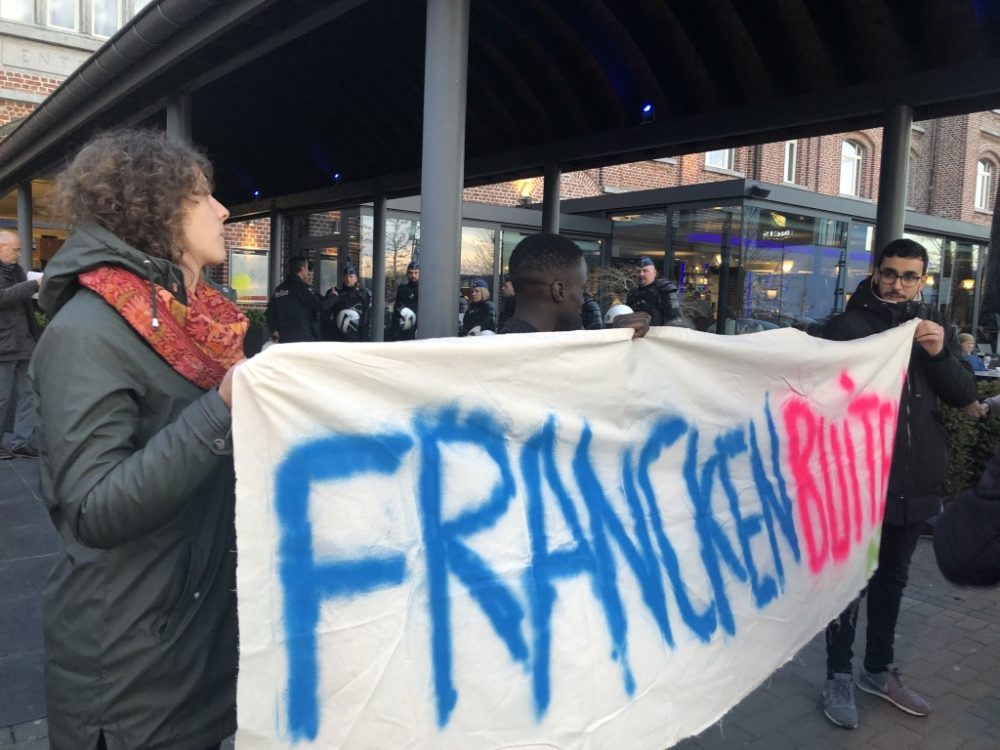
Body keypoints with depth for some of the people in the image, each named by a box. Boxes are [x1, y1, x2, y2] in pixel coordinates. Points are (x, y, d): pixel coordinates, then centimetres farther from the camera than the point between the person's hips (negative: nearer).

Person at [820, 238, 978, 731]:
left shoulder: (930, 327, 9)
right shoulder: (847, 326, -7)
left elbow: (965, 396, 2)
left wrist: (939, 353, -15)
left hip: (915, 480, 5)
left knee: (891, 579, 18)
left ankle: (878, 669, 34)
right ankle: (838, 675, 19)